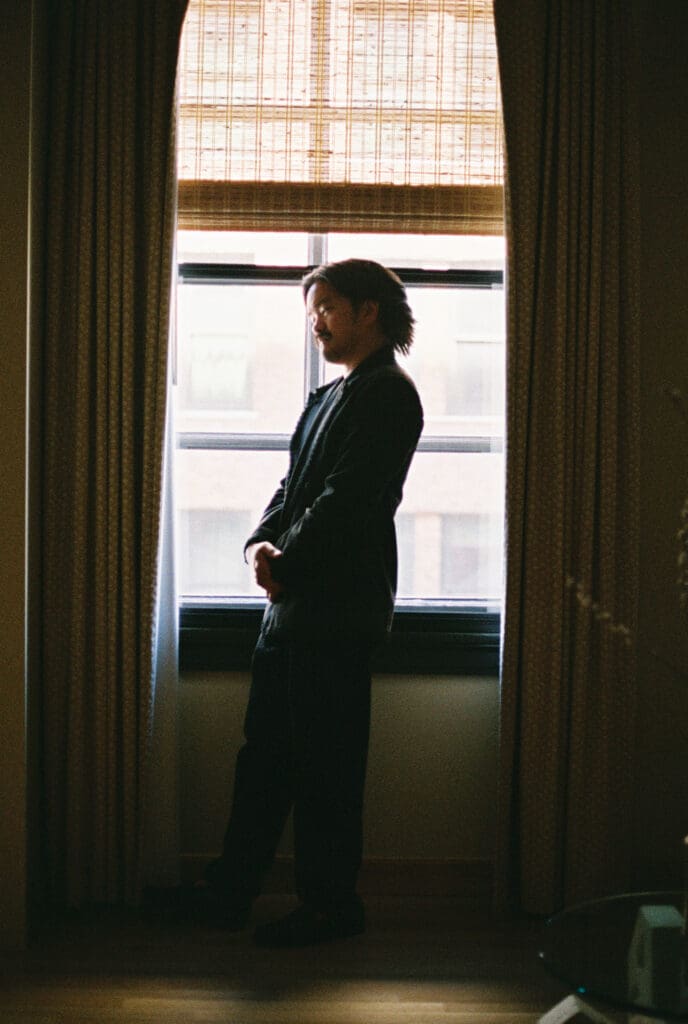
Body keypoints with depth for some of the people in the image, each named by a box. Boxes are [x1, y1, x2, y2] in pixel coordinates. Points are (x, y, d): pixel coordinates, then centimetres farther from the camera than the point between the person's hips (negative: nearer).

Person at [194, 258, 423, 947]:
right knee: (264, 752, 14)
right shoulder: (327, 397, 19)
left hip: (338, 610, -9)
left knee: (325, 764, 0)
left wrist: (284, 565, -12)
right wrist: (261, 543, -1)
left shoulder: (388, 394, -10)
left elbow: (344, 499, -18)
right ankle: (229, 892, 25)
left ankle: (330, 906, 13)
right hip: (293, 605, 9)